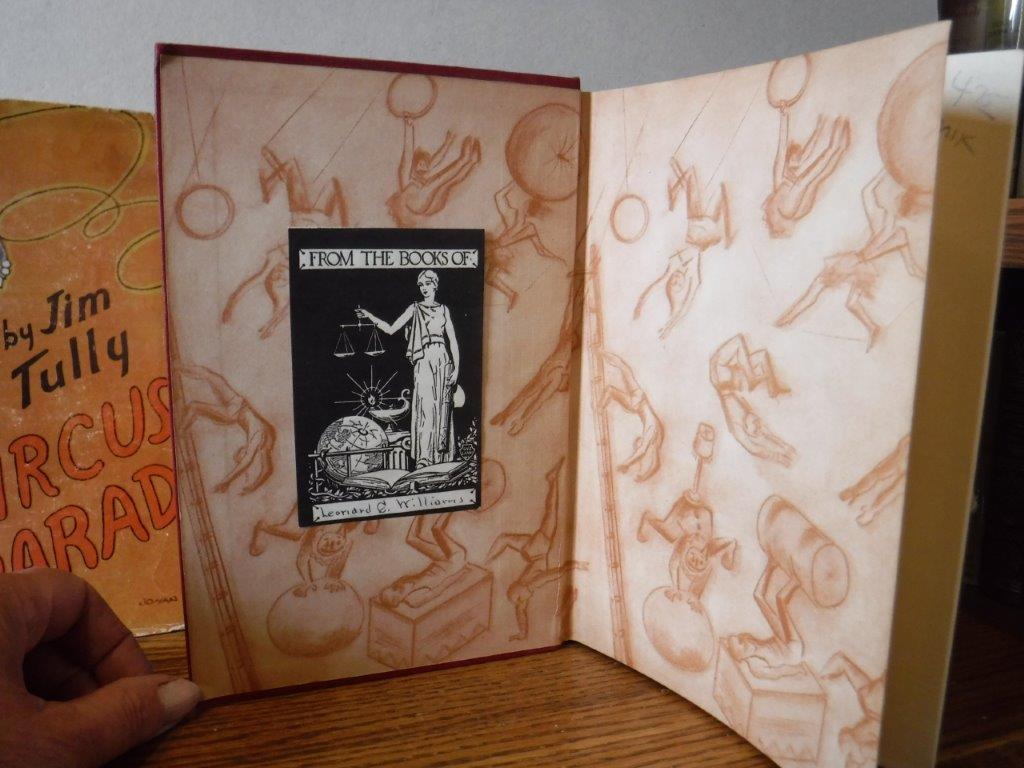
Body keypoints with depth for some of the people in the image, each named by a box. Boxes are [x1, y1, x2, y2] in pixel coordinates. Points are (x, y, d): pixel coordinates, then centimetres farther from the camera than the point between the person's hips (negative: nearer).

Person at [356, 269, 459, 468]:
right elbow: (391, 329, 1)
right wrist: (370, 317, -11)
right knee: (425, 409, -9)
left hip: (443, 362, 2)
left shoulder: (443, 309, 12)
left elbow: (453, 341, 8)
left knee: (442, 409, 2)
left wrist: (456, 368, 0)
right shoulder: (414, 308, 8)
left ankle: (442, 457, 9)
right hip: (423, 363, -2)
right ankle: (424, 460, -7)